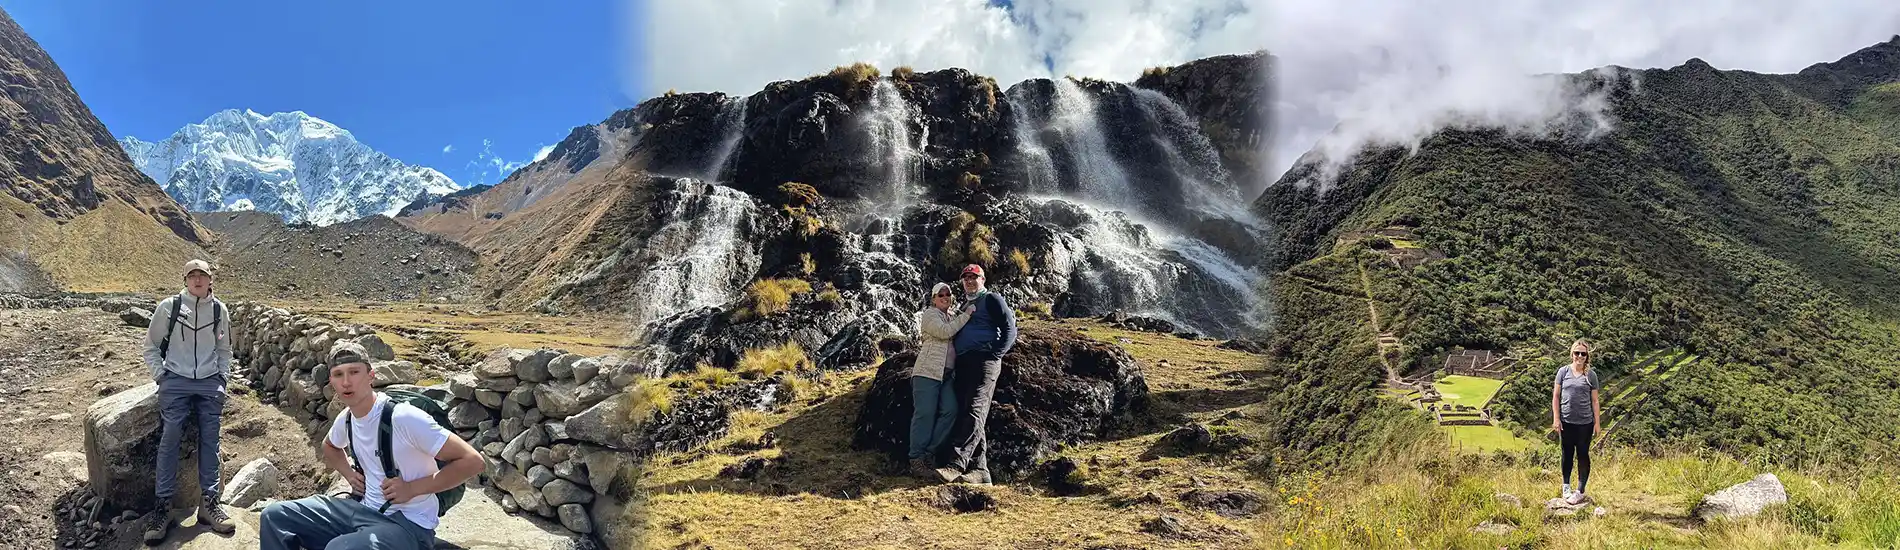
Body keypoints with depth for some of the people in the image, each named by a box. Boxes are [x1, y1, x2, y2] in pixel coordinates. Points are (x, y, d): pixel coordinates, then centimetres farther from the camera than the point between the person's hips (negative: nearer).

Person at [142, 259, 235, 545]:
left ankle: (208, 502, 4)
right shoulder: (168, 306, -1)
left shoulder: (219, 310, 6)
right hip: (176, 382, -2)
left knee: (210, 440, -1)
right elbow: (151, 345, 8)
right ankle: (163, 506, -8)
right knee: (169, 439, -11)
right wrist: (160, 375, -1)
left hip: (210, 383, 2)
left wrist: (222, 377, 9)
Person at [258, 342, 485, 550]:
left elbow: (472, 461, -22)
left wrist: (412, 488, -19)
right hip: (364, 510, 8)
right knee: (275, 516, 4)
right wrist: (348, 472, 11)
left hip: (408, 524, -8)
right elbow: (330, 446, 33)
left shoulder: (403, 418, -21)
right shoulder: (346, 419, 4)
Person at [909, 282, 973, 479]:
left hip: (946, 374, 7)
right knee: (925, 413, -10)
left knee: (950, 410, -9)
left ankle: (929, 452, -3)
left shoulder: (954, 317, 23)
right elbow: (945, 331, -14)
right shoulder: (930, 314, 2)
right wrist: (966, 315, -9)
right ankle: (916, 460, -9)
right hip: (927, 371, -7)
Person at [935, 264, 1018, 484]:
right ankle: (980, 470, -5)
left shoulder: (991, 299, 6)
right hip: (963, 365, 9)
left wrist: (994, 355, -12)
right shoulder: (967, 307, 30)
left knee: (974, 413, -19)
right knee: (965, 414, -2)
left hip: (984, 362, -9)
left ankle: (956, 464, -33)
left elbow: (1010, 329, -3)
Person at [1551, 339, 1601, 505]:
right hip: (1566, 422, 1)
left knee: (1583, 455, 4)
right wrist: (1556, 419, -3)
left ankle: (1580, 491, 10)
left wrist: (1597, 423, 0)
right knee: (1568, 454, 11)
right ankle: (1566, 488, 23)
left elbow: (1595, 400, 4)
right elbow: (1555, 396, 2)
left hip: (1585, 422, -1)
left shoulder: (1590, 375, 1)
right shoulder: (1563, 371, 1)